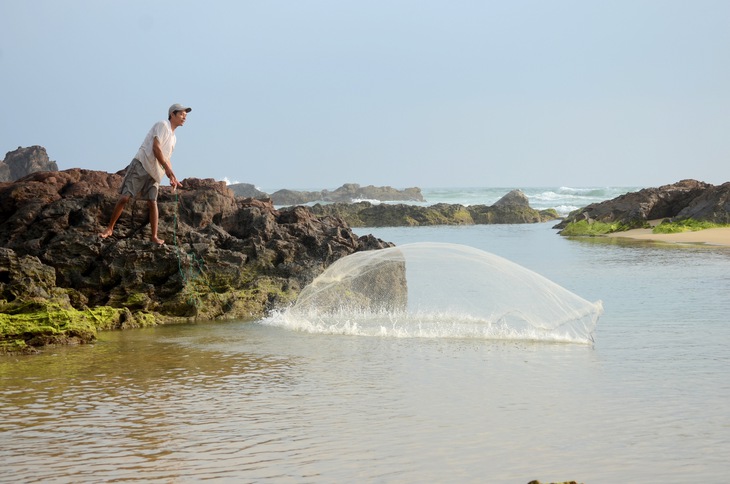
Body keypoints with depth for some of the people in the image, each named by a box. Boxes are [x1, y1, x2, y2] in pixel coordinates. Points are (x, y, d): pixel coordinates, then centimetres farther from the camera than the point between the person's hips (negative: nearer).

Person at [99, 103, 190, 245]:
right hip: (141, 165, -7)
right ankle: (110, 228, 0)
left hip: (154, 173, 7)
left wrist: (173, 178, 14)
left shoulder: (173, 138, 19)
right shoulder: (162, 125, -6)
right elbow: (156, 148, -16)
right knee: (124, 197, -10)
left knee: (152, 202, -4)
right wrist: (167, 169, -21)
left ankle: (154, 237, -5)